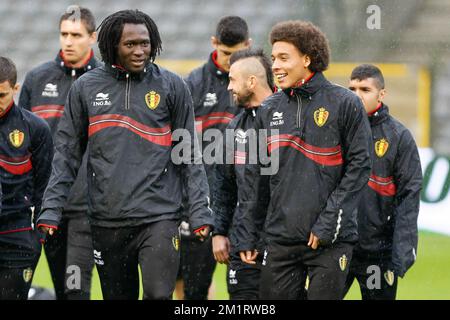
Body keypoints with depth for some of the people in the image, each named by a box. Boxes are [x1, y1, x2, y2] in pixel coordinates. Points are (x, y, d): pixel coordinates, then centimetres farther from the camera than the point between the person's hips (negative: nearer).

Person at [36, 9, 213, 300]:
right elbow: (67, 154, 9)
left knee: (159, 294, -15)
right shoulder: (86, 88, 6)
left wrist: (200, 212, -3)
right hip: (107, 221, 2)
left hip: (159, 217, -2)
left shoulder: (172, 86, 2)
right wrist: (50, 210, 1)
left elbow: (190, 156, 4)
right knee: (118, 296, 8)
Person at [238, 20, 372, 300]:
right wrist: (247, 234, 11)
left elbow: (359, 167, -6)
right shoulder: (270, 109, 11)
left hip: (330, 240, -4)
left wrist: (328, 222, -12)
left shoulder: (344, 104, -3)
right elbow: (257, 178, 15)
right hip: (280, 238, 4)